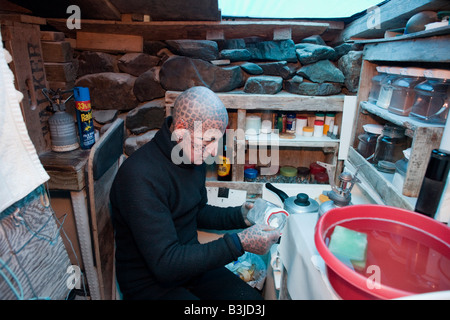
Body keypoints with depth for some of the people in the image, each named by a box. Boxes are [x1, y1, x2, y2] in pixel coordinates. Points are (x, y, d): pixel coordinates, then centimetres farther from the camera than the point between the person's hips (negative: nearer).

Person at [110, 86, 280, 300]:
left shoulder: (194, 158, -3)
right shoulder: (141, 178, -29)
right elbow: (165, 265, -28)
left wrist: (239, 215, -3)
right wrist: (238, 243, -30)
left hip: (190, 263, 7)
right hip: (150, 281, -6)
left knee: (251, 297, -4)